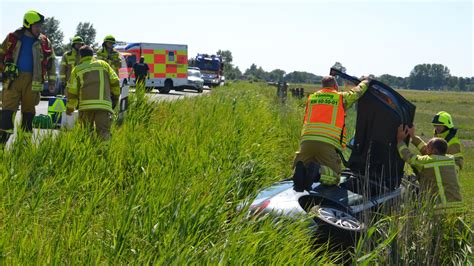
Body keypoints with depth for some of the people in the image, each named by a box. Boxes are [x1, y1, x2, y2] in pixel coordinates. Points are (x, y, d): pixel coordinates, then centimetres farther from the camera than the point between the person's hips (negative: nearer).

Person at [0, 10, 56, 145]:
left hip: (32, 81, 1)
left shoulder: (44, 42, 7)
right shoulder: (13, 38, 5)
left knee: (29, 111, 6)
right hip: (13, 78, -1)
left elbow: (51, 62, 14)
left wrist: (52, 81, 11)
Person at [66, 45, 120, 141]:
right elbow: (115, 81, 10)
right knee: (104, 132, -7)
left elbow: (72, 91, 10)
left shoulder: (77, 69, 15)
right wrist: (115, 97, 24)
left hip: (86, 105, 1)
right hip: (104, 104, 0)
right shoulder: (103, 64, 17)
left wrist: (70, 108, 21)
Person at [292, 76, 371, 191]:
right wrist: (365, 82, 50)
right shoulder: (341, 97, 14)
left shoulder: (311, 98, 21)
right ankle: (318, 171, -29)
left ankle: (300, 170, -22)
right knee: (333, 178, 5)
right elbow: (357, 92, 29)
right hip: (327, 144, -3)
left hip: (307, 140, 3)